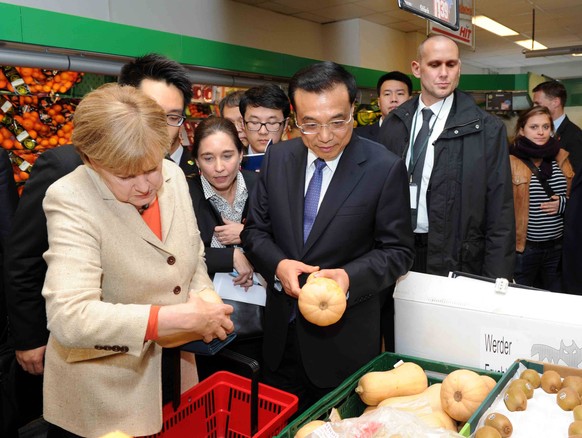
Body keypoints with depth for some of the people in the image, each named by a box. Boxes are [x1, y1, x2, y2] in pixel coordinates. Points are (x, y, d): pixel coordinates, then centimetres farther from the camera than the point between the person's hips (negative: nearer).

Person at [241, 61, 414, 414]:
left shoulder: (386, 168, -13)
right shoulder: (278, 158, -1)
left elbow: (398, 251, -8)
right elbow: (255, 230, 4)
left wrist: (350, 277, -25)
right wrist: (278, 264, -16)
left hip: (345, 341, -3)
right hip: (282, 334, 4)